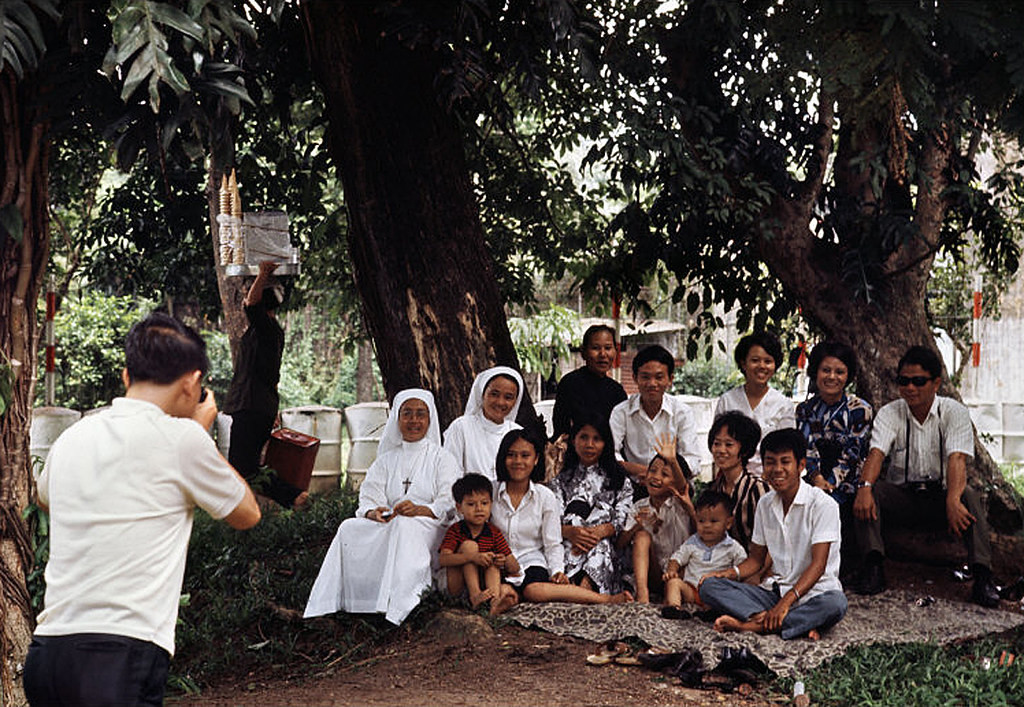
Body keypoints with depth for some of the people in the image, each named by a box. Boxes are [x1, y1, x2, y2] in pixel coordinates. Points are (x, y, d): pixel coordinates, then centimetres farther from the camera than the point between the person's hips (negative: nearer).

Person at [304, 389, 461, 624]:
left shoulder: (441, 458, 12)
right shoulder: (386, 460, 23)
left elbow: (450, 505, -3)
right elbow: (369, 497, 7)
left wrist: (420, 510, -24)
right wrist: (374, 512, -19)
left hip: (429, 530, -4)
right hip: (388, 527, 4)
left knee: (404, 526, -38)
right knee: (349, 529, -24)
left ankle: (396, 606, -47)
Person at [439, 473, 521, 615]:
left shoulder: (494, 533, 5)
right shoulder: (455, 530, -4)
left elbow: (515, 568, 2)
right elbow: (443, 560, -22)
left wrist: (505, 562, -24)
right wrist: (473, 557, -37)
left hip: (482, 582, 3)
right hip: (455, 586, -3)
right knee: (469, 545, -18)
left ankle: (495, 600, -45)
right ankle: (475, 596, -32)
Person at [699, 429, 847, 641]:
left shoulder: (823, 504, -9)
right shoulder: (765, 504, 9)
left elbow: (818, 565, -16)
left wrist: (786, 602, -29)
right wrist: (729, 573, -6)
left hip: (812, 592, -5)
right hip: (774, 591, 5)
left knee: (835, 603, -39)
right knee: (709, 586, -16)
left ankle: (754, 625, -31)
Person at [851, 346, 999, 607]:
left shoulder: (955, 412, -5)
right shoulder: (889, 413, 0)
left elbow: (957, 458, -20)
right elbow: (877, 452, -16)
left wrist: (952, 500, -39)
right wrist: (865, 487, -38)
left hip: (941, 495, -1)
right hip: (902, 495, 1)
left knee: (969, 497, -32)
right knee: (870, 492, -28)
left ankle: (982, 575, -37)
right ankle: (873, 565, -34)